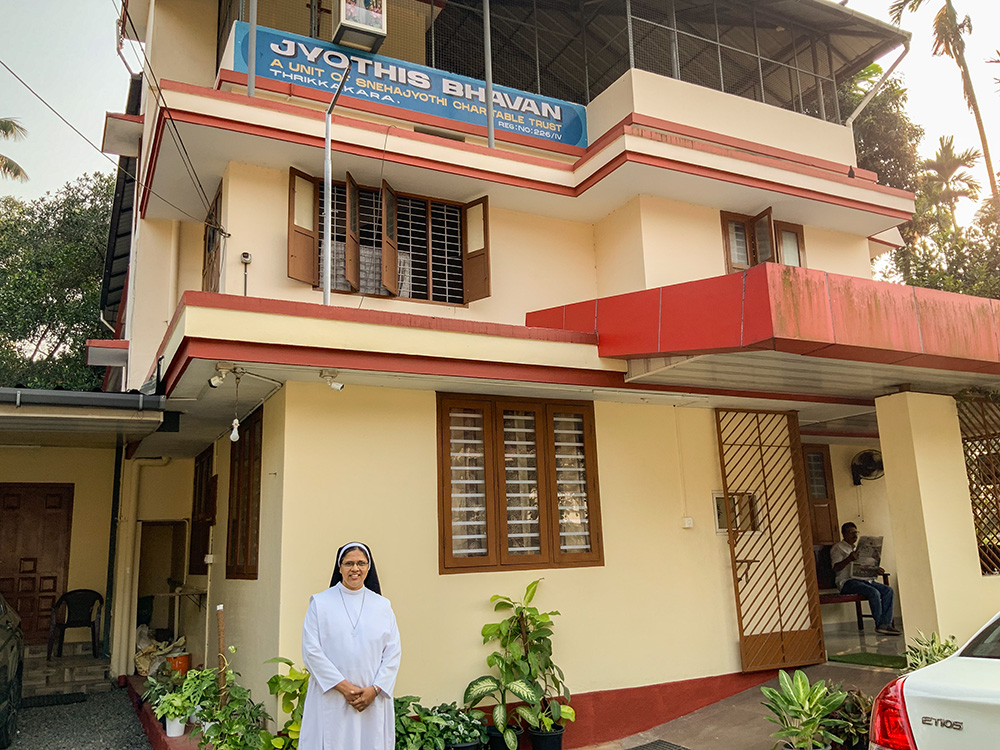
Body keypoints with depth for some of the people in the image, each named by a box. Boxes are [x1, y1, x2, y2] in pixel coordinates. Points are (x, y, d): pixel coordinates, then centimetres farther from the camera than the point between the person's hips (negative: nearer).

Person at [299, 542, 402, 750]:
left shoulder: (382, 606, 8)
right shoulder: (320, 603, 3)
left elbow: (393, 653, 5)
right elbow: (311, 651, -4)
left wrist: (375, 689, -8)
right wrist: (343, 686, -11)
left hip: (373, 702, 2)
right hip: (330, 700, -2)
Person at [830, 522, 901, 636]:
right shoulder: (838, 548, 1)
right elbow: (836, 568, -13)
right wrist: (849, 559, -28)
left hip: (864, 579, 8)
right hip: (847, 581, -8)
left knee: (888, 591, -12)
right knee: (874, 592, -29)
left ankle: (886, 624, -19)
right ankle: (879, 625, -19)